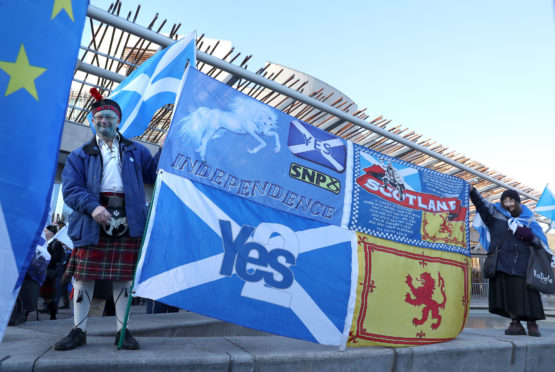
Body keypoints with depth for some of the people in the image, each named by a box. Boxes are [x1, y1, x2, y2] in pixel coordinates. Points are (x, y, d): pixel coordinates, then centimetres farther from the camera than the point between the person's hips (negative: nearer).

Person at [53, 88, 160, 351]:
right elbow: (71, 189, 0)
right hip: (93, 222, 0)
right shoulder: (80, 156, 12)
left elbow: (152, 173, 12)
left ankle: (122, 331, 15)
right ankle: (78, 331, 18)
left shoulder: (135, 150, 17)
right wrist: (93, 207, -18)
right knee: (84, 275, 3)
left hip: (127, 220, 1)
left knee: (123, 277, 4)